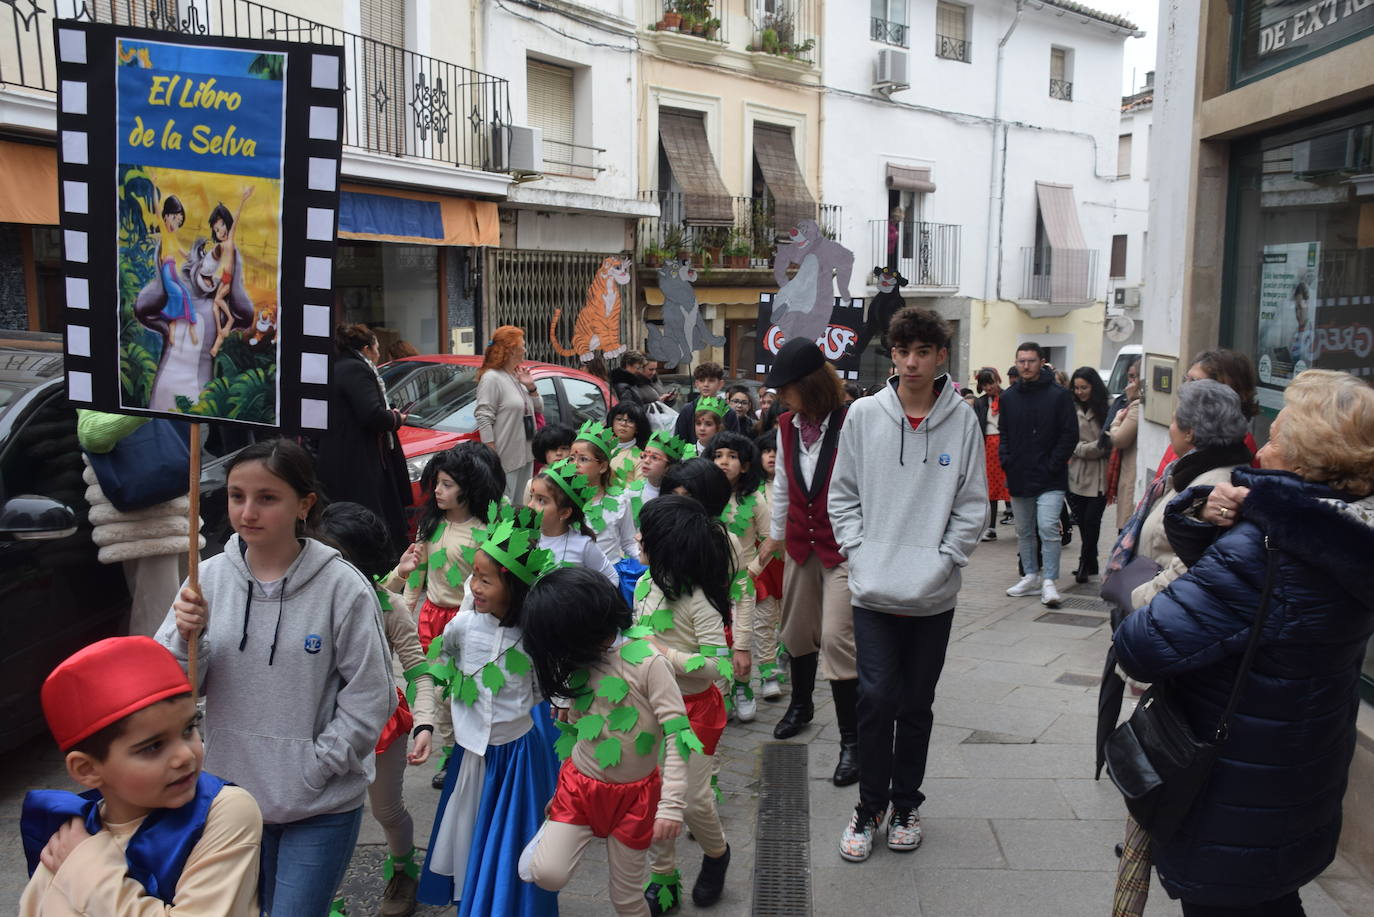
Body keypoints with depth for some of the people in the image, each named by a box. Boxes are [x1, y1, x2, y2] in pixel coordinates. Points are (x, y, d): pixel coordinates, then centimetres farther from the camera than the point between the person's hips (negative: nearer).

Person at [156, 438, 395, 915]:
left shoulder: (342, 587, -15)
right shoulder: (210, 577, -4)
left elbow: (370, 701, -11)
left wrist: (312, 772, -12)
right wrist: (185, 638, -19)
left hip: (322, 807, -4)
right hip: (232, 792, 5)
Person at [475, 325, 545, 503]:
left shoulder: (518, 376, 15)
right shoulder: (491, 378, -12)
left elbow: (539, 409, 21)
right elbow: (484, 419, -18)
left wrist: (531, 387, 3)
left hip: (526, 455, 9)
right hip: (505, 459, -9)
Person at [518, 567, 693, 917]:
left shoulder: (647, 661, -18)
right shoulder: (578, 661, 1)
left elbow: (676, 733, -19)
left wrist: (672, 804, -23)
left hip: (633, 795, -4)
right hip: (579, 785, 4)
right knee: (548, 874, -13)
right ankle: (553, 830, 17)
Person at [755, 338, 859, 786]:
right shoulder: (787, 427, 4)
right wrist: (774, 535, 21)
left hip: (843, 547, -6)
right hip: (801, 543, 7)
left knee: (836, 636, -11)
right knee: (797, 629, 19)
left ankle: (851, 740, 1)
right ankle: (800, 705, 44)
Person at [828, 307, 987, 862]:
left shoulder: (962, 420, -2)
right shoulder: (864, 415, 1)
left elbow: (973, 507, 0)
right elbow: (842, 494, 6)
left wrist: (940, 563, -8)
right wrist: (861, 555, -4)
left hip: (934, 594, 0)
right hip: (874, 589, 0)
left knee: (917, 705, 12)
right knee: (876, 698, -3)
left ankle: (906, 805, 30)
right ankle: (870, 807, 17)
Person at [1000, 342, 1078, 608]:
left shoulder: (1059, 395, -4)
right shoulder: (1009, 397, 9)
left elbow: (1070, 435, -6)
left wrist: (1052, 466, -12)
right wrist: (1006, 461, 0)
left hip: (1050, 480, -5)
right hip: (1019, 478, 5)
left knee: (1048, 528, -13)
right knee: (1024, 531, 12)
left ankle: (1049, 581, -7)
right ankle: (1031, 577, 24)